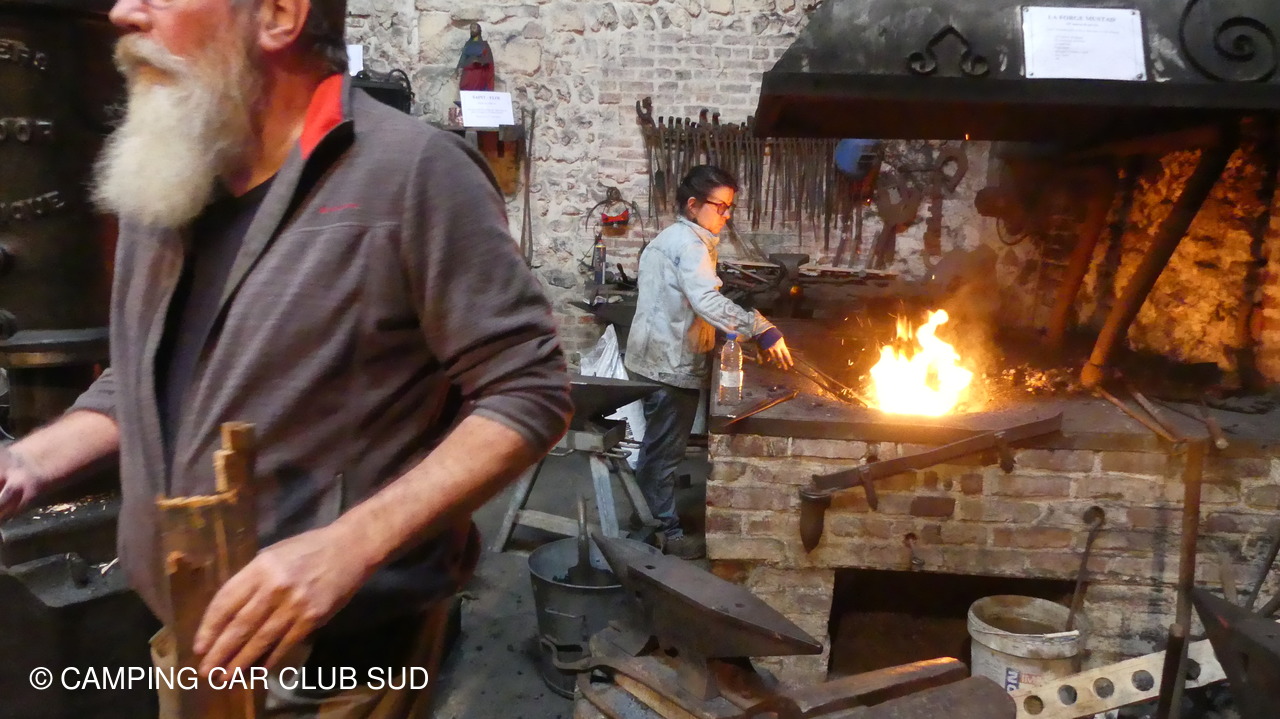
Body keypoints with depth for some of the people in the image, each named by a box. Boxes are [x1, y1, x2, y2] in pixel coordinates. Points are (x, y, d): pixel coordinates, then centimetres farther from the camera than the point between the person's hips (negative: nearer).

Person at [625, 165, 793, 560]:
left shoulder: (672, 237, 16)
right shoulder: (689, 241, -17)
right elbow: (707, 301, -33)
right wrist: (762, 329, -39)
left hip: (661, 357, 10)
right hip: (672, 362, -10)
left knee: (659, 446, 19)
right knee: (665, 449, 0)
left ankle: (651, 519, 31)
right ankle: (664, 531, 10)